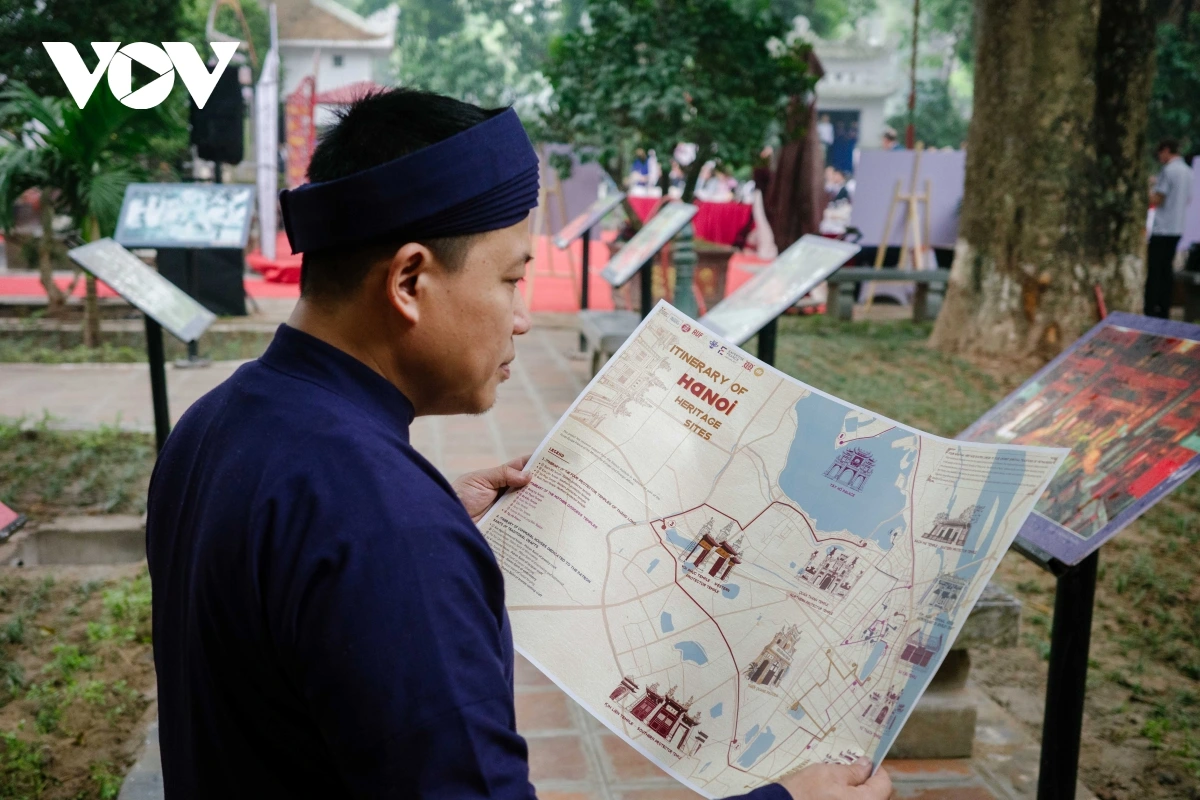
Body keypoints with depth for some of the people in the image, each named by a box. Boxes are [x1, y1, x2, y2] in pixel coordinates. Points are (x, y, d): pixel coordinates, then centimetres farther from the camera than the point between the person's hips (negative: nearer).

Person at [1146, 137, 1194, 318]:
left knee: (1154, 270, -4)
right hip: (1177, 228, 8)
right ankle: (1164, 309, 12)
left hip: (1162, 229, -8)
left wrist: (1149, 190, 3)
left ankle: (1149, 311, -4)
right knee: (1167, 269, 11)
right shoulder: (1188, 171, 12)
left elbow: (1157, 200, -15)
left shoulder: (1169, 170, -13)